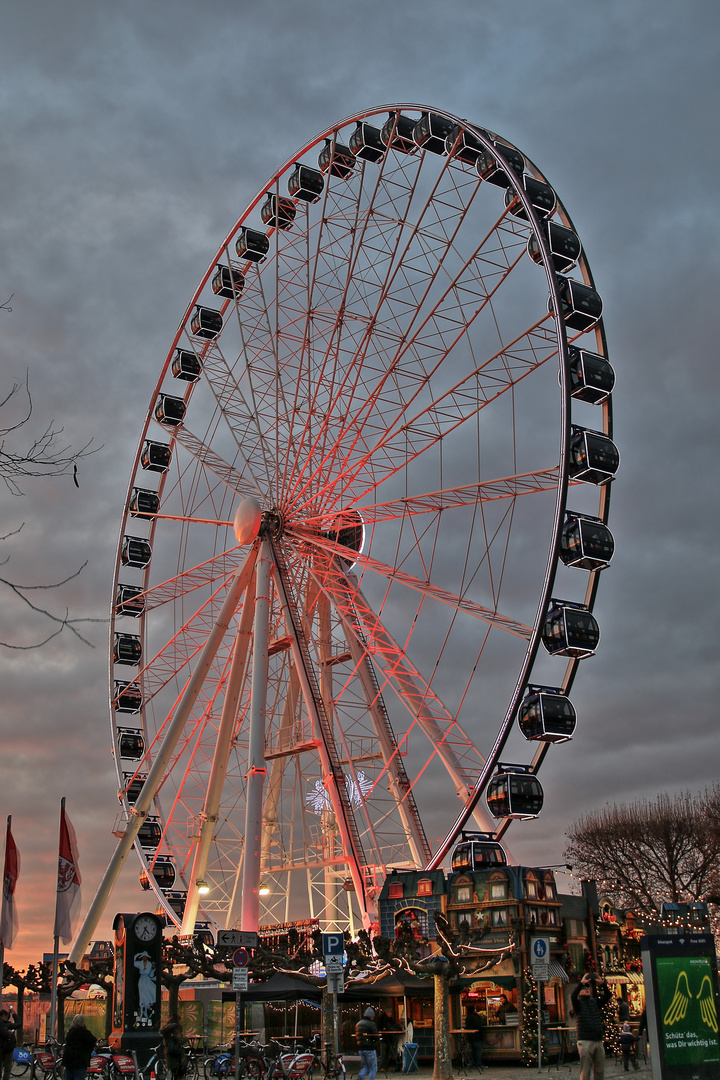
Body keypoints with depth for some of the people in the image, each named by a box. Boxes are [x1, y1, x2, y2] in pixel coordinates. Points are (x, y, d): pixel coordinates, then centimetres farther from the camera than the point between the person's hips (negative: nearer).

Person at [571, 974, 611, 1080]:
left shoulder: (595, 1002, 17)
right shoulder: (579, 1003, 4)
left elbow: (607, 996, 5)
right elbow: (573, 996, -17)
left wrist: (602, 984, -10)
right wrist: (581, 983, -19)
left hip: (598, 1041, 5)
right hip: (585, 1042, -5)